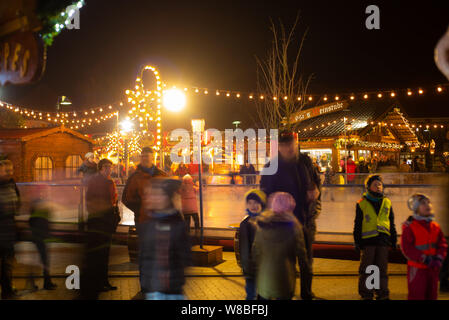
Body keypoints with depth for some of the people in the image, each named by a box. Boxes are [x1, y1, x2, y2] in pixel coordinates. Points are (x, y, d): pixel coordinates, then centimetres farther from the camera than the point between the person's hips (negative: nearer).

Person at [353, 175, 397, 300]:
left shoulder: (387, 203, 13)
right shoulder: (362, 204, 3)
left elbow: (391, 223, 18)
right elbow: (357, 225, 4)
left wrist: (393, 239, 15)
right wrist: (357, 241, -1)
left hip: (383, 240, 3)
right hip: (368, 241, -3)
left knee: (382, 268, 8)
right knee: (366, 269, 1)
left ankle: (383, 294, 17)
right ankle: (366, 295, 10)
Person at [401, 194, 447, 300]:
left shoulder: (435, 226, 9)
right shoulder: (409, 226, -11)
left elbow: (442, 244, 8)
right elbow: (406, 248, -16)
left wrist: (438, 259, -8)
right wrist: (425, 259, -19)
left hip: (433, 268, 6)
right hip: (417, 268, -6)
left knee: (432, 295, 14)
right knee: (417, 296, -2)